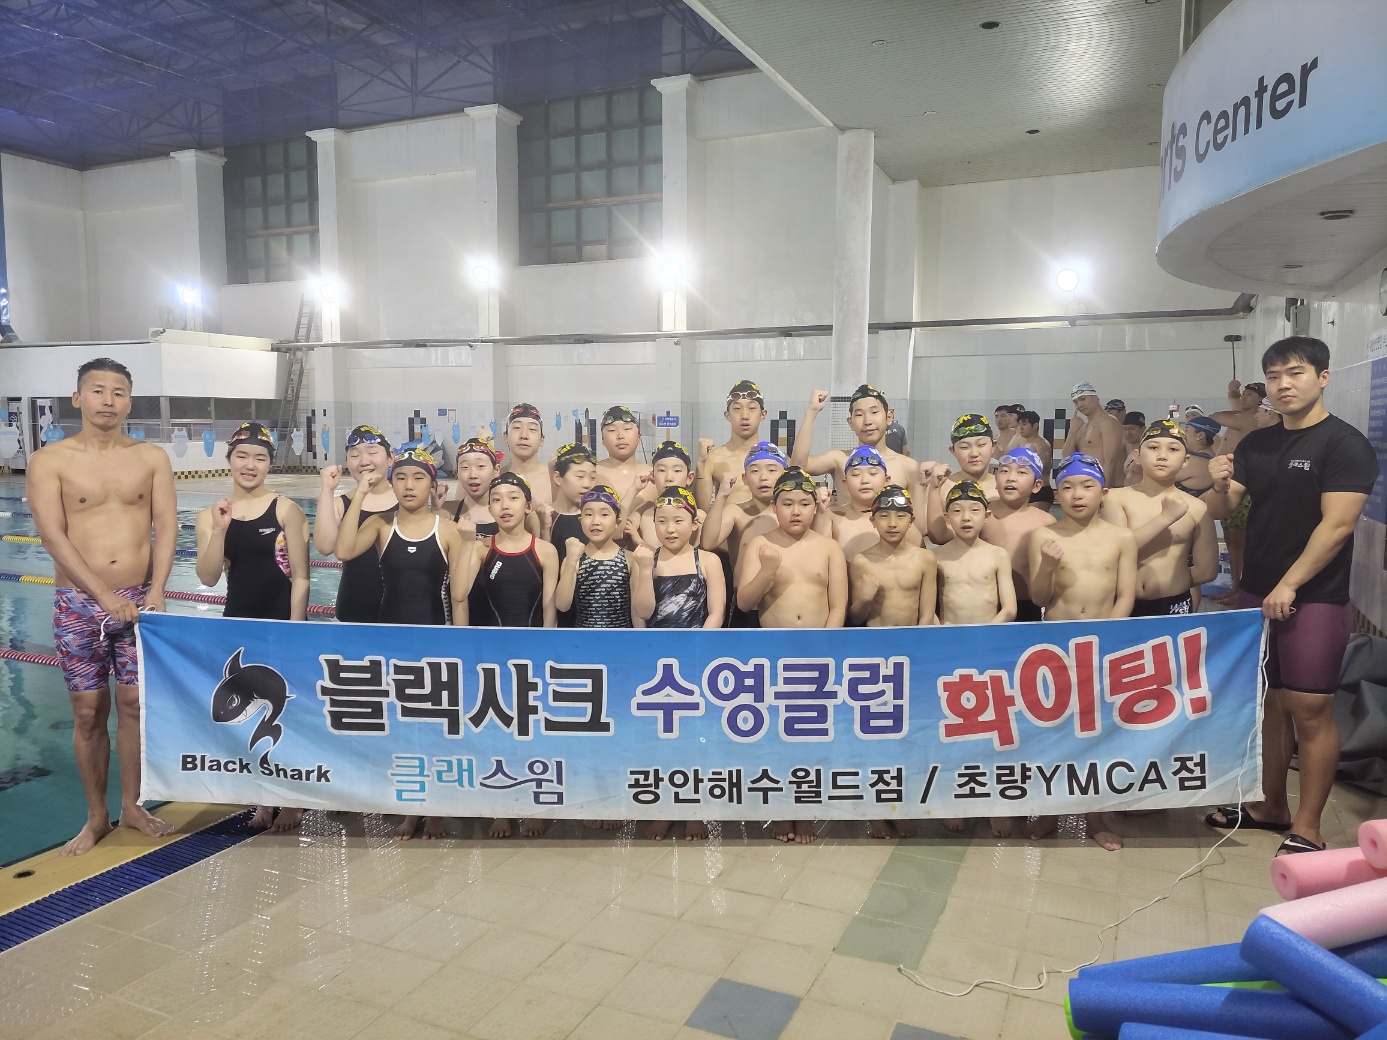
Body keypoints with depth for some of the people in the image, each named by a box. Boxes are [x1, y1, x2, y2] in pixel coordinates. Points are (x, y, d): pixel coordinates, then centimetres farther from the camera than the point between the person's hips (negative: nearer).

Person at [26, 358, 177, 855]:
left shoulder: (152, 457, 3)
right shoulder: (49, 461, -3)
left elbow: (166, 526, -3)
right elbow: (53, 538, -10)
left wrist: (156, 591, -15)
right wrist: (105, 596, -18)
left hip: (139, 600, 1)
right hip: (78, 603, -1)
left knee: (134, 704, 7)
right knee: (89, 712, 6)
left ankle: (132, 805, 22)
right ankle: (96, 816, 21)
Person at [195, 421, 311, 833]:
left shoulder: (286, 510, -10)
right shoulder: (211, 515, 1)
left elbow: (300, 577, -9)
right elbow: (208, 578, -7)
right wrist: (220, 530, -18)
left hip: (280, 622, -4)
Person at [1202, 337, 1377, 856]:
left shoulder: (1345, 444, -8)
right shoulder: (1257, 444, 10)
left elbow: (1337, 525, -15)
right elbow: (1220, 508, 9)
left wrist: (1289, 585, -18)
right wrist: (1220, 485, -13)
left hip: (1314, 599, -6)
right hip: (1258, 593, 6)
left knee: (1310, 712, -3)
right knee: (1270, 703, 14)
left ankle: (1307, 829, 6)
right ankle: (1271, 807, 26)